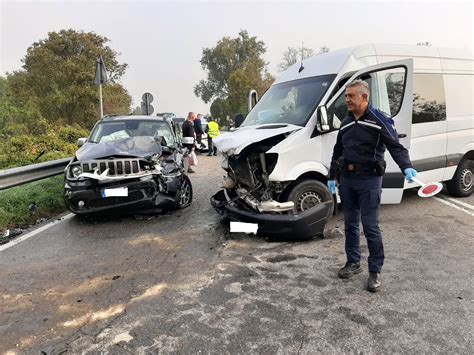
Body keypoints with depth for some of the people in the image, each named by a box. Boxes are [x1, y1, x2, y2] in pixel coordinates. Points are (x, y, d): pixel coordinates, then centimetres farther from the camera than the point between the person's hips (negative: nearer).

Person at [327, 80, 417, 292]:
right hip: (347, 179, 6)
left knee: (371, 227, -2)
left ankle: (375, 271, 11)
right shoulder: (346, 123, 12)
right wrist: (332, 177, 18)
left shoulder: (380, 120, -7)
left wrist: (406, 167, -31)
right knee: (350, 224, 13)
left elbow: (396, 147, -14)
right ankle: (353, 262, 28)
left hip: (369, 180, -6)